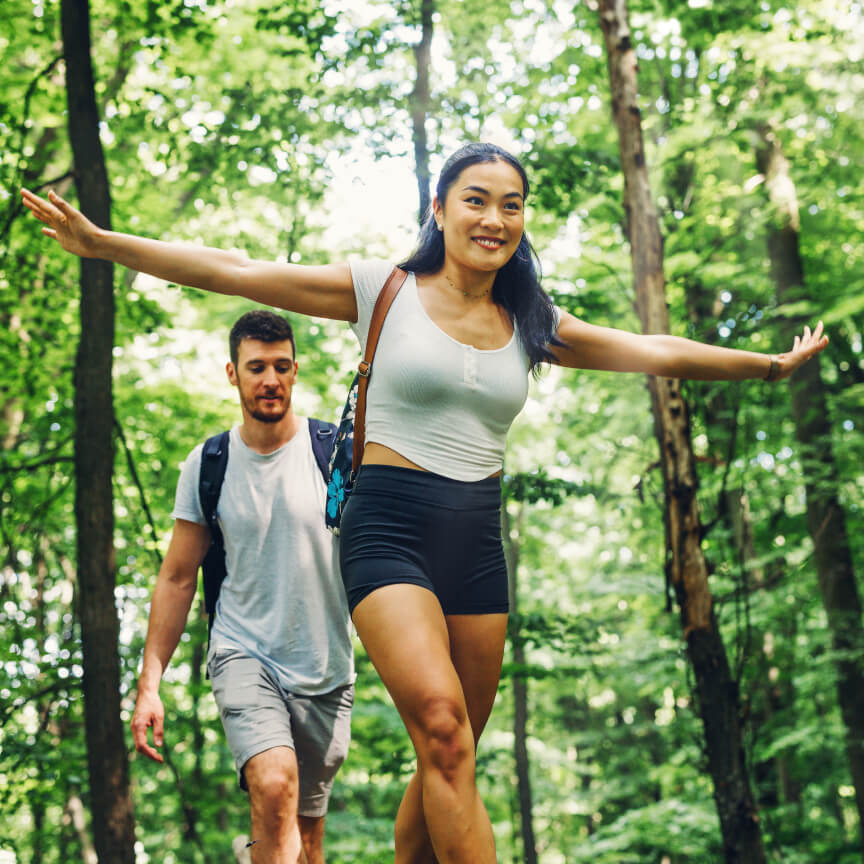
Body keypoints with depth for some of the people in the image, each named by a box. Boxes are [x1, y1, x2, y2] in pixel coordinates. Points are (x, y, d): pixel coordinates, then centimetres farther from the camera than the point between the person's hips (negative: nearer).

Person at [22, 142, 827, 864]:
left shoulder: (531, 324, 12)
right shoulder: (384, 291, 0)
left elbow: (655, 352, 20)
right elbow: (233, 272, -3)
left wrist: (769, 363, 25)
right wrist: (99, 242, -8)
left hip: (478, 539, 5)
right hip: (389, 529, -5)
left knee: (447, 760, 4)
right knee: (442, 723, -24)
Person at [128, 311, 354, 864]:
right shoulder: (207, 466, 0)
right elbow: (177, 579, 7)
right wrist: (149, 683, 1)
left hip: (325, 669, 1)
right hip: (243, 654, -1)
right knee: (274, 788, -26)